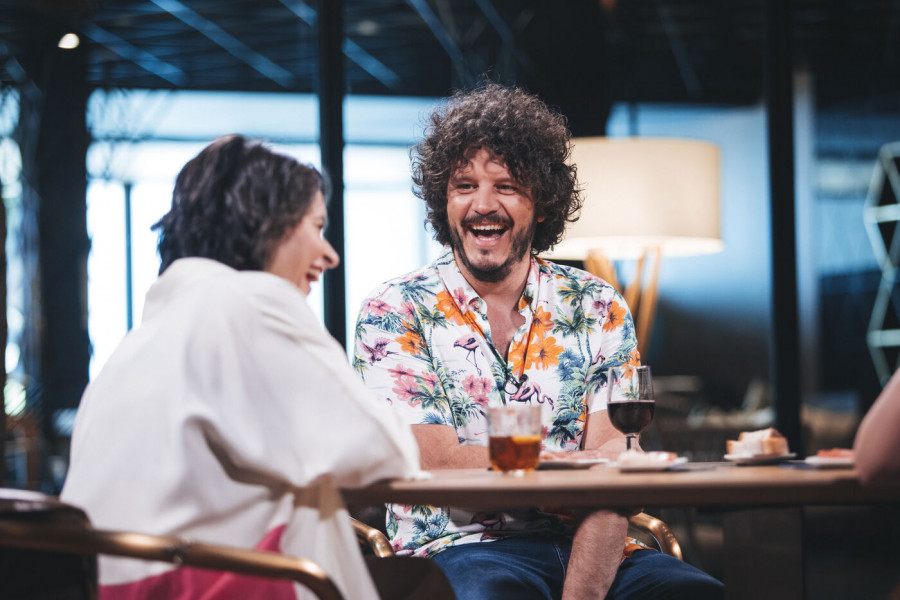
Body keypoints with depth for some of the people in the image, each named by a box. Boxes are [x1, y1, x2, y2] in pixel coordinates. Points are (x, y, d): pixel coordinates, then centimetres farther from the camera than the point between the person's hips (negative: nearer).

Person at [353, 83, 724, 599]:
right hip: (459, 549, -3)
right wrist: (577, 463, -11)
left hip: (587, 546, 3)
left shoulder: (598, 309, 8)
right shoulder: (395, 313, 3)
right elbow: (438, 464, -8)